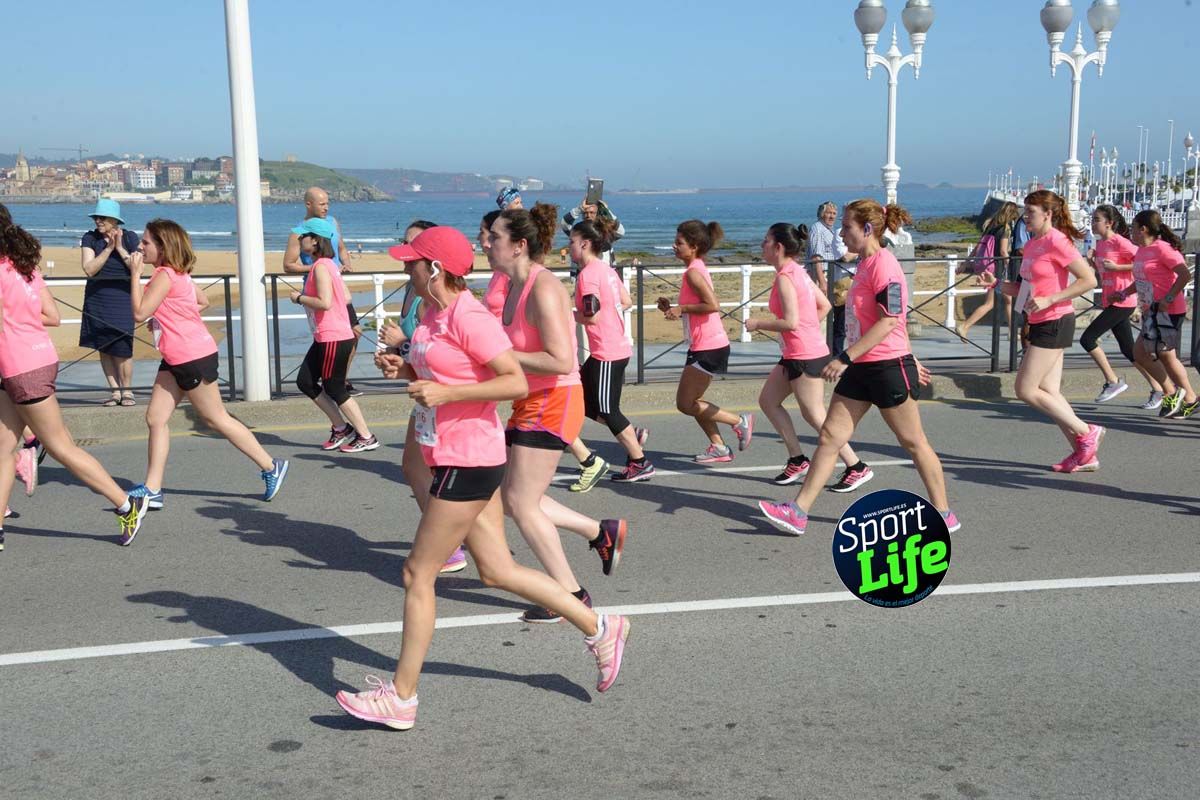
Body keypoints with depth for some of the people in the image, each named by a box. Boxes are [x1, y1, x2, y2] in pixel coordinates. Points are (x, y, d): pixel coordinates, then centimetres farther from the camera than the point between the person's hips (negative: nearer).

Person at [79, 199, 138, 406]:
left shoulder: (130, 238, -2)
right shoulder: (90, 238, -2)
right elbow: (89, 269, -12)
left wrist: (120, 248, -16)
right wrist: (108, 248, -17)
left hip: (122, 298, -2)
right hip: (97, 300, 2)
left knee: (122, 349, -7)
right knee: (104, 349, 4)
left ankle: (127, 391, 9)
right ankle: (115, 391, 13)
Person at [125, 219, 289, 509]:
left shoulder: (165, 275, -17)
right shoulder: (178, 273, 12)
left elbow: (139, 313, -20)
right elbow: (203, 301, 24)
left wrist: (135, 275, -12)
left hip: (192, 357, -10)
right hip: (176, 358, 10)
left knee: (216, 418, 0)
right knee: (155, 418, 6)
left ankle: (271, 468, 11)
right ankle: (152, 489, 8)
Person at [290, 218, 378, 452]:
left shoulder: (320, 267, -17)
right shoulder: (327, 265, 13)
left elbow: (325, 302, -27)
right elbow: (345, 297, 15)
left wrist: (299, 298, -13)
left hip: (333, 339, -10)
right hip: (325, 337, 10)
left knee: (334, 389, -1)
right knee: (305, 382, 12)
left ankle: (366, 437, 9)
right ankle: (341, 428, 18)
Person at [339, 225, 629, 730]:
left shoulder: (468, 318, -18)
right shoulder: (432, 315, 11)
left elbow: (517, 383, -22)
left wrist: (444, 393, -24)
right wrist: (405, 371, 6)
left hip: (468, 461, -10)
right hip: (458, 459, 10)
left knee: (418, 574, -1)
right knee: (497, 571, 14)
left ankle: (400, 698, 11)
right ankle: (599, 629, 24)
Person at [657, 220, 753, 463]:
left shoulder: (693, 272, -15)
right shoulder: (697, 269, 15)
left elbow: (713, 305, -26)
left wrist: (682, 308, -17)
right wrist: (673, 309, 8)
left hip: (708, 348, -10)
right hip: (705, 346, 10)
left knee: (685, 404, -3)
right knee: (692, 401, 15)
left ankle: (739, 422, 4)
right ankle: (719, 448, 19)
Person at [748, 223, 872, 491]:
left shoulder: (785, 278, -18)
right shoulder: (798, 272, 10)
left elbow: (791, 322, -25)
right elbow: (824, 305, 15)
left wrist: (757, 324, -13)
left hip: (805, 356, -10)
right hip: (795, 354, 10)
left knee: (814, 416, -2)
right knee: (768, 401, 14)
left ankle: (857, 467, 6)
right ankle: (797, 460, 18)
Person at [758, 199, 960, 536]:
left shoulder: (883, 264, -16)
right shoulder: (866, 264, 13)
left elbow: (890, 321, -23)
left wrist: (845, 358, -24)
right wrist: (908, 359, 26)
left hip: (888, 368, -9)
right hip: (861, 368, 9)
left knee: (913, 442, 4)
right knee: (830, 436, 4)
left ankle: (944, 515, 19)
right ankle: (798, 512, 4)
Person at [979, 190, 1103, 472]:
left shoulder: (1057, 242, -14)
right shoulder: (1031, 245, 13)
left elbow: (1089, 280, -19)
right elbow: (1023, 289, 19)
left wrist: (1048, 300, -23)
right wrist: (997, 283, 2)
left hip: (1055, 323, -9)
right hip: (1040, 323, 9)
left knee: (1026, 390, -8)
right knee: (1048, 392, 8)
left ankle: (1087, 433, 3)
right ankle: (1084, 456, 12)